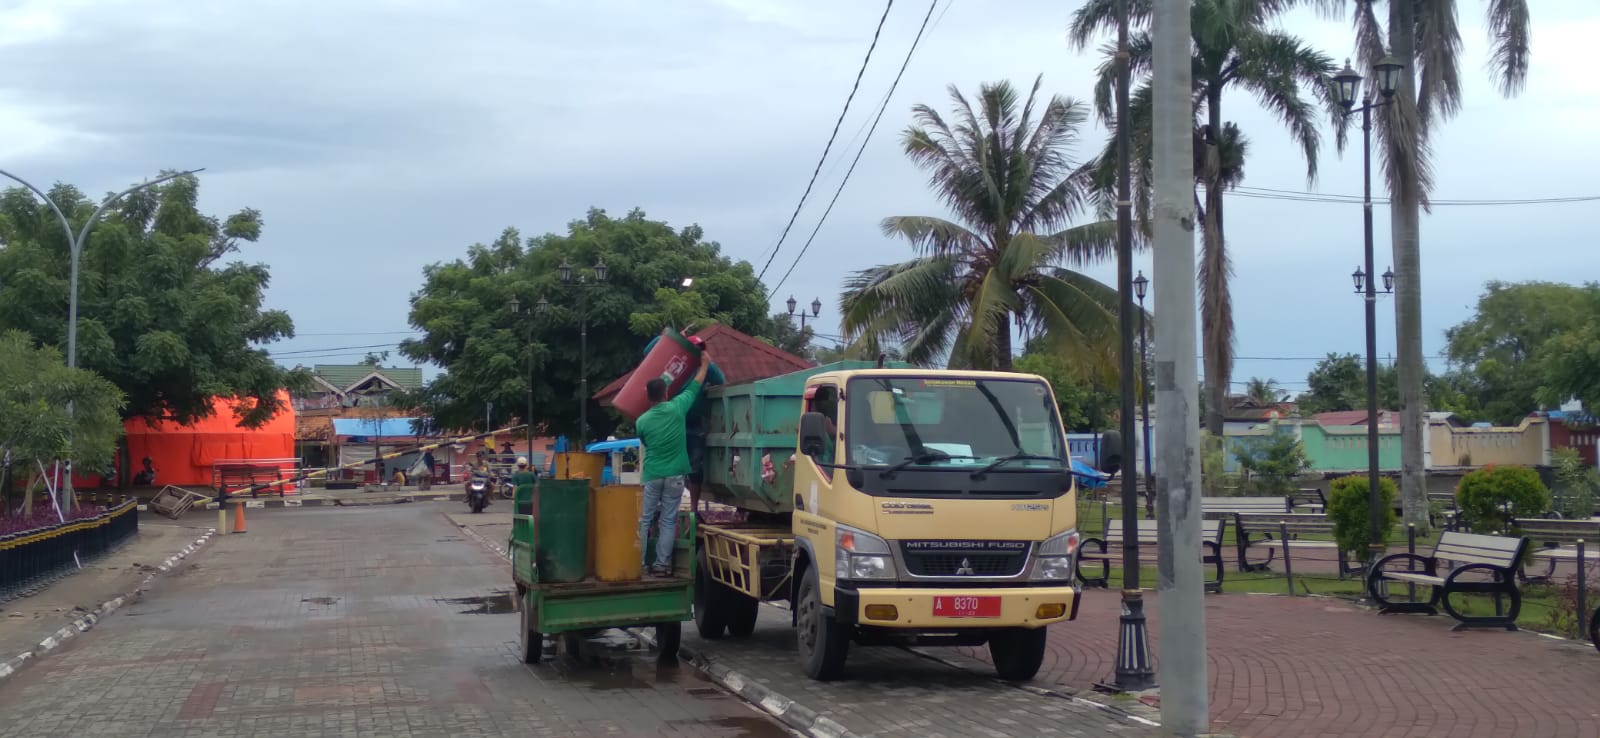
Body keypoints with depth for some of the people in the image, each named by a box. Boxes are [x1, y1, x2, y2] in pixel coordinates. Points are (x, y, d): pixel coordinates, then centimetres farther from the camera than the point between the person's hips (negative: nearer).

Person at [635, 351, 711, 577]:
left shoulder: (642, 421, -4)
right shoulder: (677, 408, -7)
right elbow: (694, 388, 8)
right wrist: (704, 364, 22)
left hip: (652, 475, 0)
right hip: (674, 475, 0)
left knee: (645, 520, 7)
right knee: (668, 521, 2)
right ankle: (661, 564, -1)